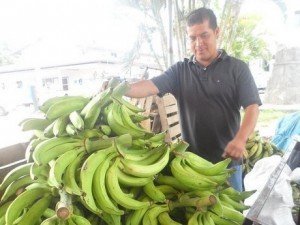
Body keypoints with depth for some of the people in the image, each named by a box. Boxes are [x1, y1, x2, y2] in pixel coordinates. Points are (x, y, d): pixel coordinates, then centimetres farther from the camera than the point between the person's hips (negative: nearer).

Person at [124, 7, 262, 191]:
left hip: (227, 159, -1)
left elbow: (252, 107, -8)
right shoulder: (180, 70, 5)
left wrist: (241, 139, -26)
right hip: (191, 159, 2)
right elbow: (151, 86, -8)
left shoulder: (237, 68, -1)